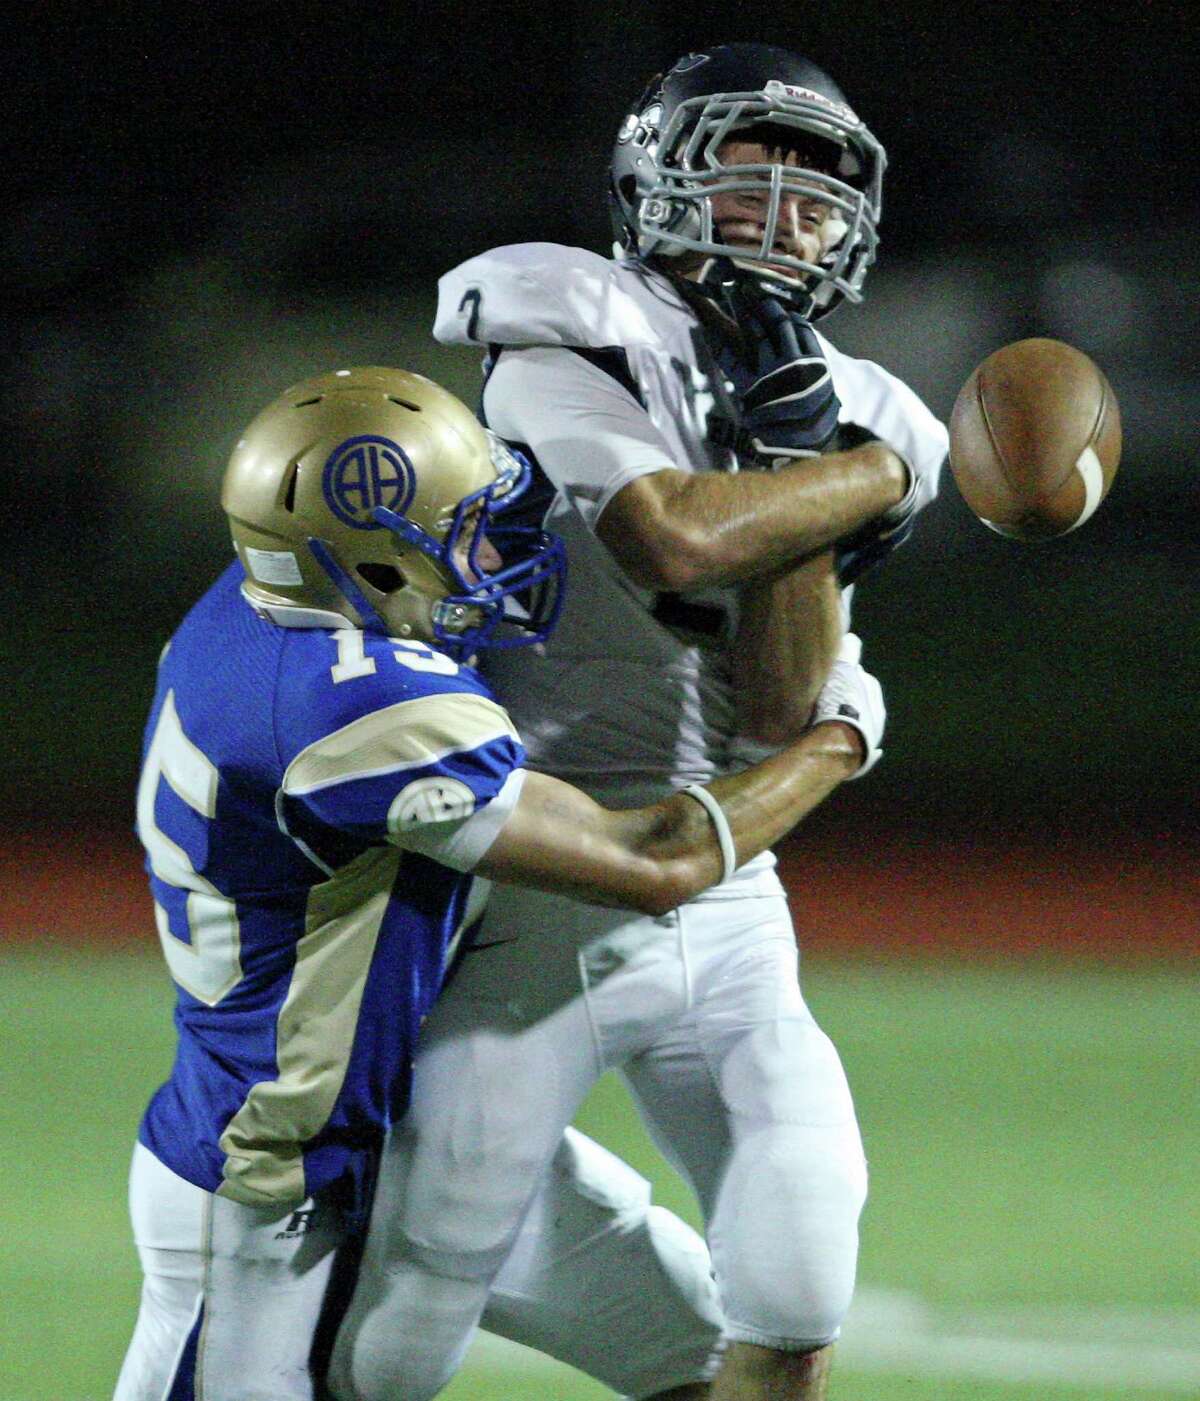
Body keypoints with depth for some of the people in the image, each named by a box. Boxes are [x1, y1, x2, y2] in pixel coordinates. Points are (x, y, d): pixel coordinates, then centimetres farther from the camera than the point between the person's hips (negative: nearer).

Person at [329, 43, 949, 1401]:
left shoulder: (834, 417, 8)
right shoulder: (570, 351, -9)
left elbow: (777, 716, -3)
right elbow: (681, 540, -27)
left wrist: (792, 467, -11)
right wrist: (878, 475, -12)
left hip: (725, 915, 6)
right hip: (541, 907, -5)